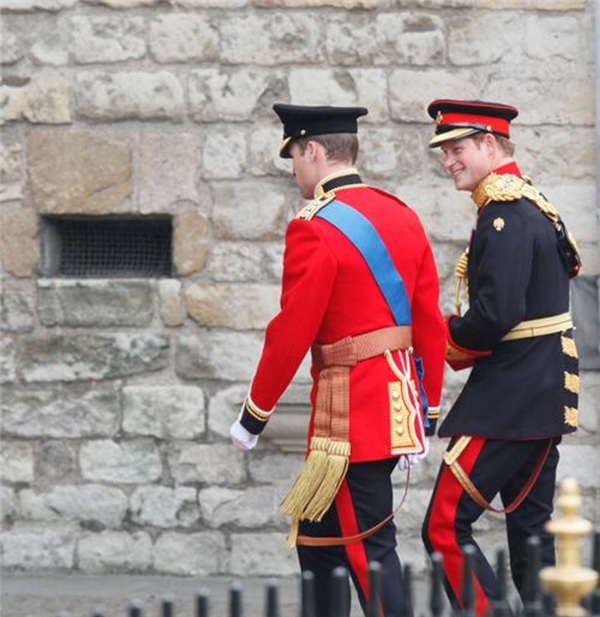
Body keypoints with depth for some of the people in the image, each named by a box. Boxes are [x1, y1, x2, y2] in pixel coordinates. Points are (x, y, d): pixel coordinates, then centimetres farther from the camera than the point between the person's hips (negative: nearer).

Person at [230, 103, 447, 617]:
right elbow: (431, 325, 11)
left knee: (369, 549, -4)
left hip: (350, 413, -8)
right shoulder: (403, 217, 10)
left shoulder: (315, 230, -14)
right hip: (399, 409, 8)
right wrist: (425, 415, 17)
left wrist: (254, 415, -4)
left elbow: (291, 334, -14)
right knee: (316, 533, 18)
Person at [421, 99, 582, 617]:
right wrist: (465, 341, 7)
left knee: (445, 526, -9)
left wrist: (447, 338, -7)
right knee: (531, 527, 13)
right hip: (547, 394, 10)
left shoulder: (505, 215, -16)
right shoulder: (533, 206, 15)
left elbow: (498, 311, -25)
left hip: (509, 400, -10)